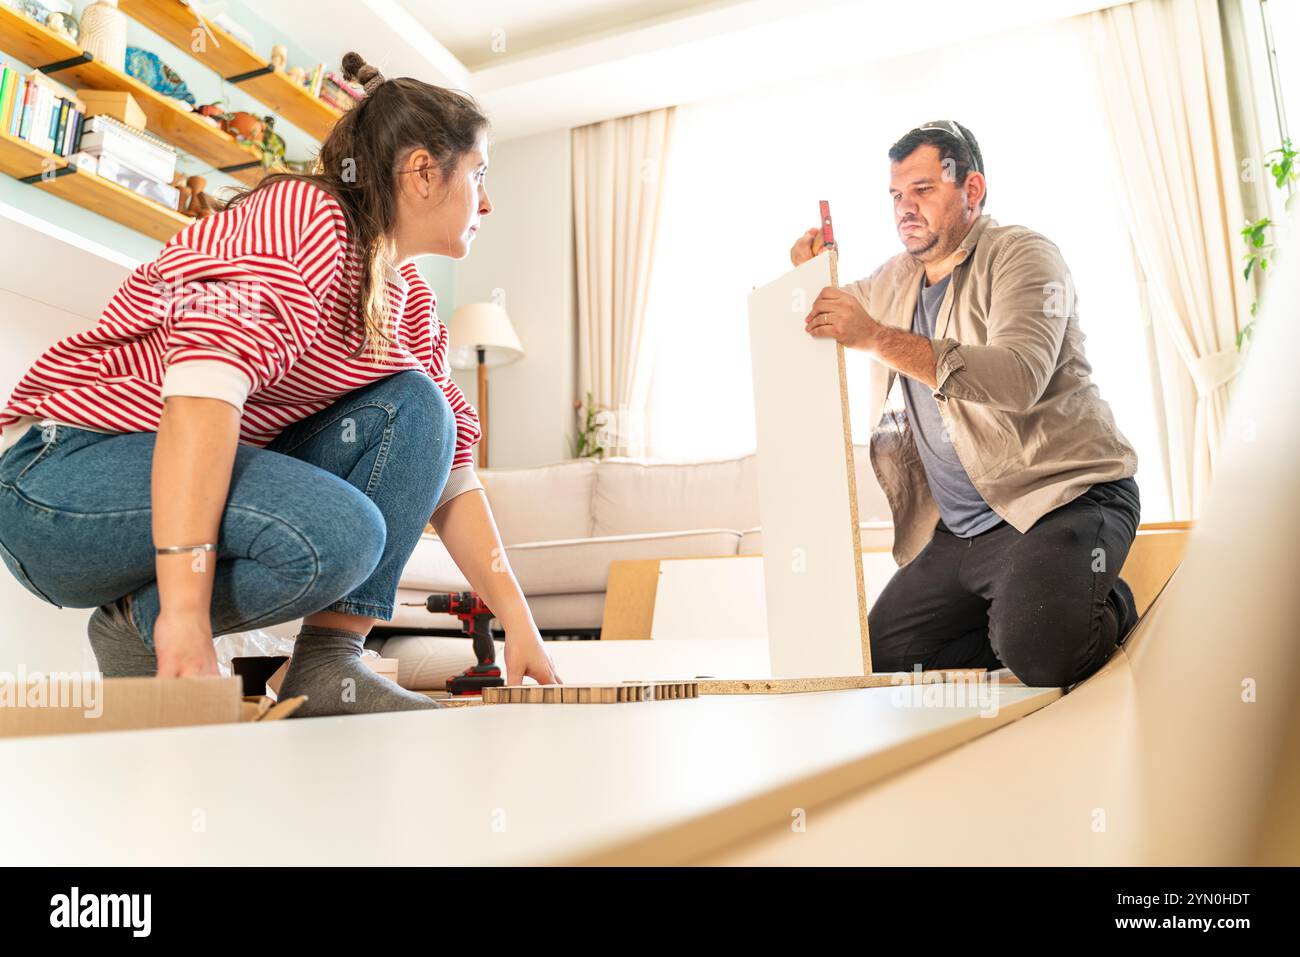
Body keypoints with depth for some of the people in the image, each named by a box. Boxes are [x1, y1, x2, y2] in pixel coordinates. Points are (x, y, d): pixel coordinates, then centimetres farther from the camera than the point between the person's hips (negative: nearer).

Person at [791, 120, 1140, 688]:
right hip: (959, 531, 8)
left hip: (1062, 498, -7)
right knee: (878, 659, 4)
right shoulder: (895, 279, 13)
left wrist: (877, 337, -31)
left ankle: (1107, 610, 5)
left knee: (1035, 650, -31)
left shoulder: (1022, 255, -9)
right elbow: (839, 308, 32)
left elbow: (1020, 376, -27)